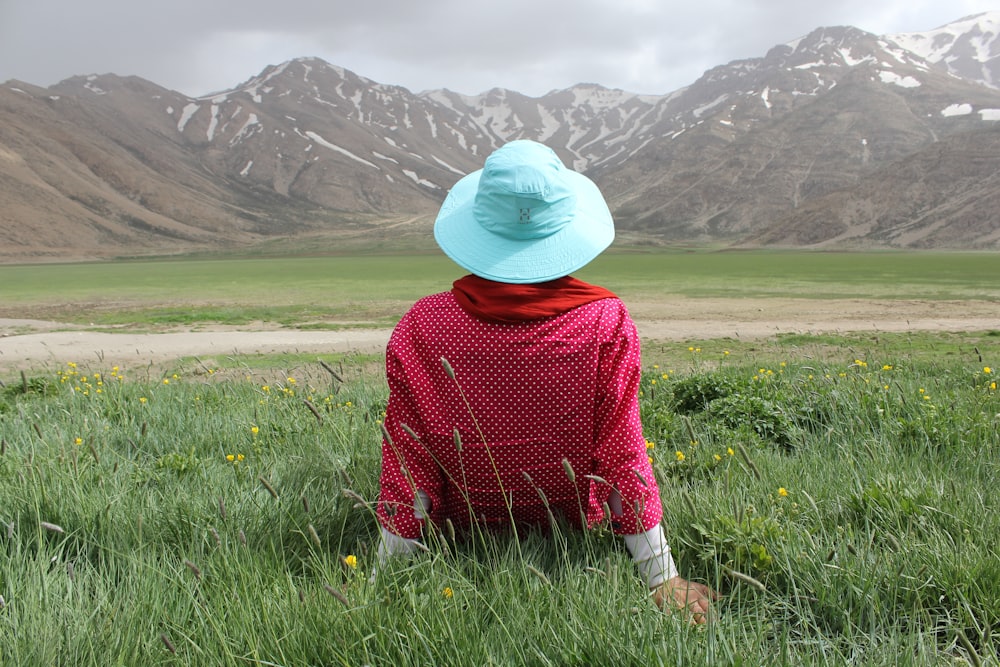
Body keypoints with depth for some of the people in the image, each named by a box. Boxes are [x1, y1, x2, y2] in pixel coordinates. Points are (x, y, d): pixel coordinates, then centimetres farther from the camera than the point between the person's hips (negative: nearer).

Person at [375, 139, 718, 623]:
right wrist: (663, 580, -7)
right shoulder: (606, 323, -22)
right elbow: (623, 452, -18)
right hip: (574, 526, 0)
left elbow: (407, 458, -15)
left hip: (465, 528, 1)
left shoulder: (420, 328, -21)